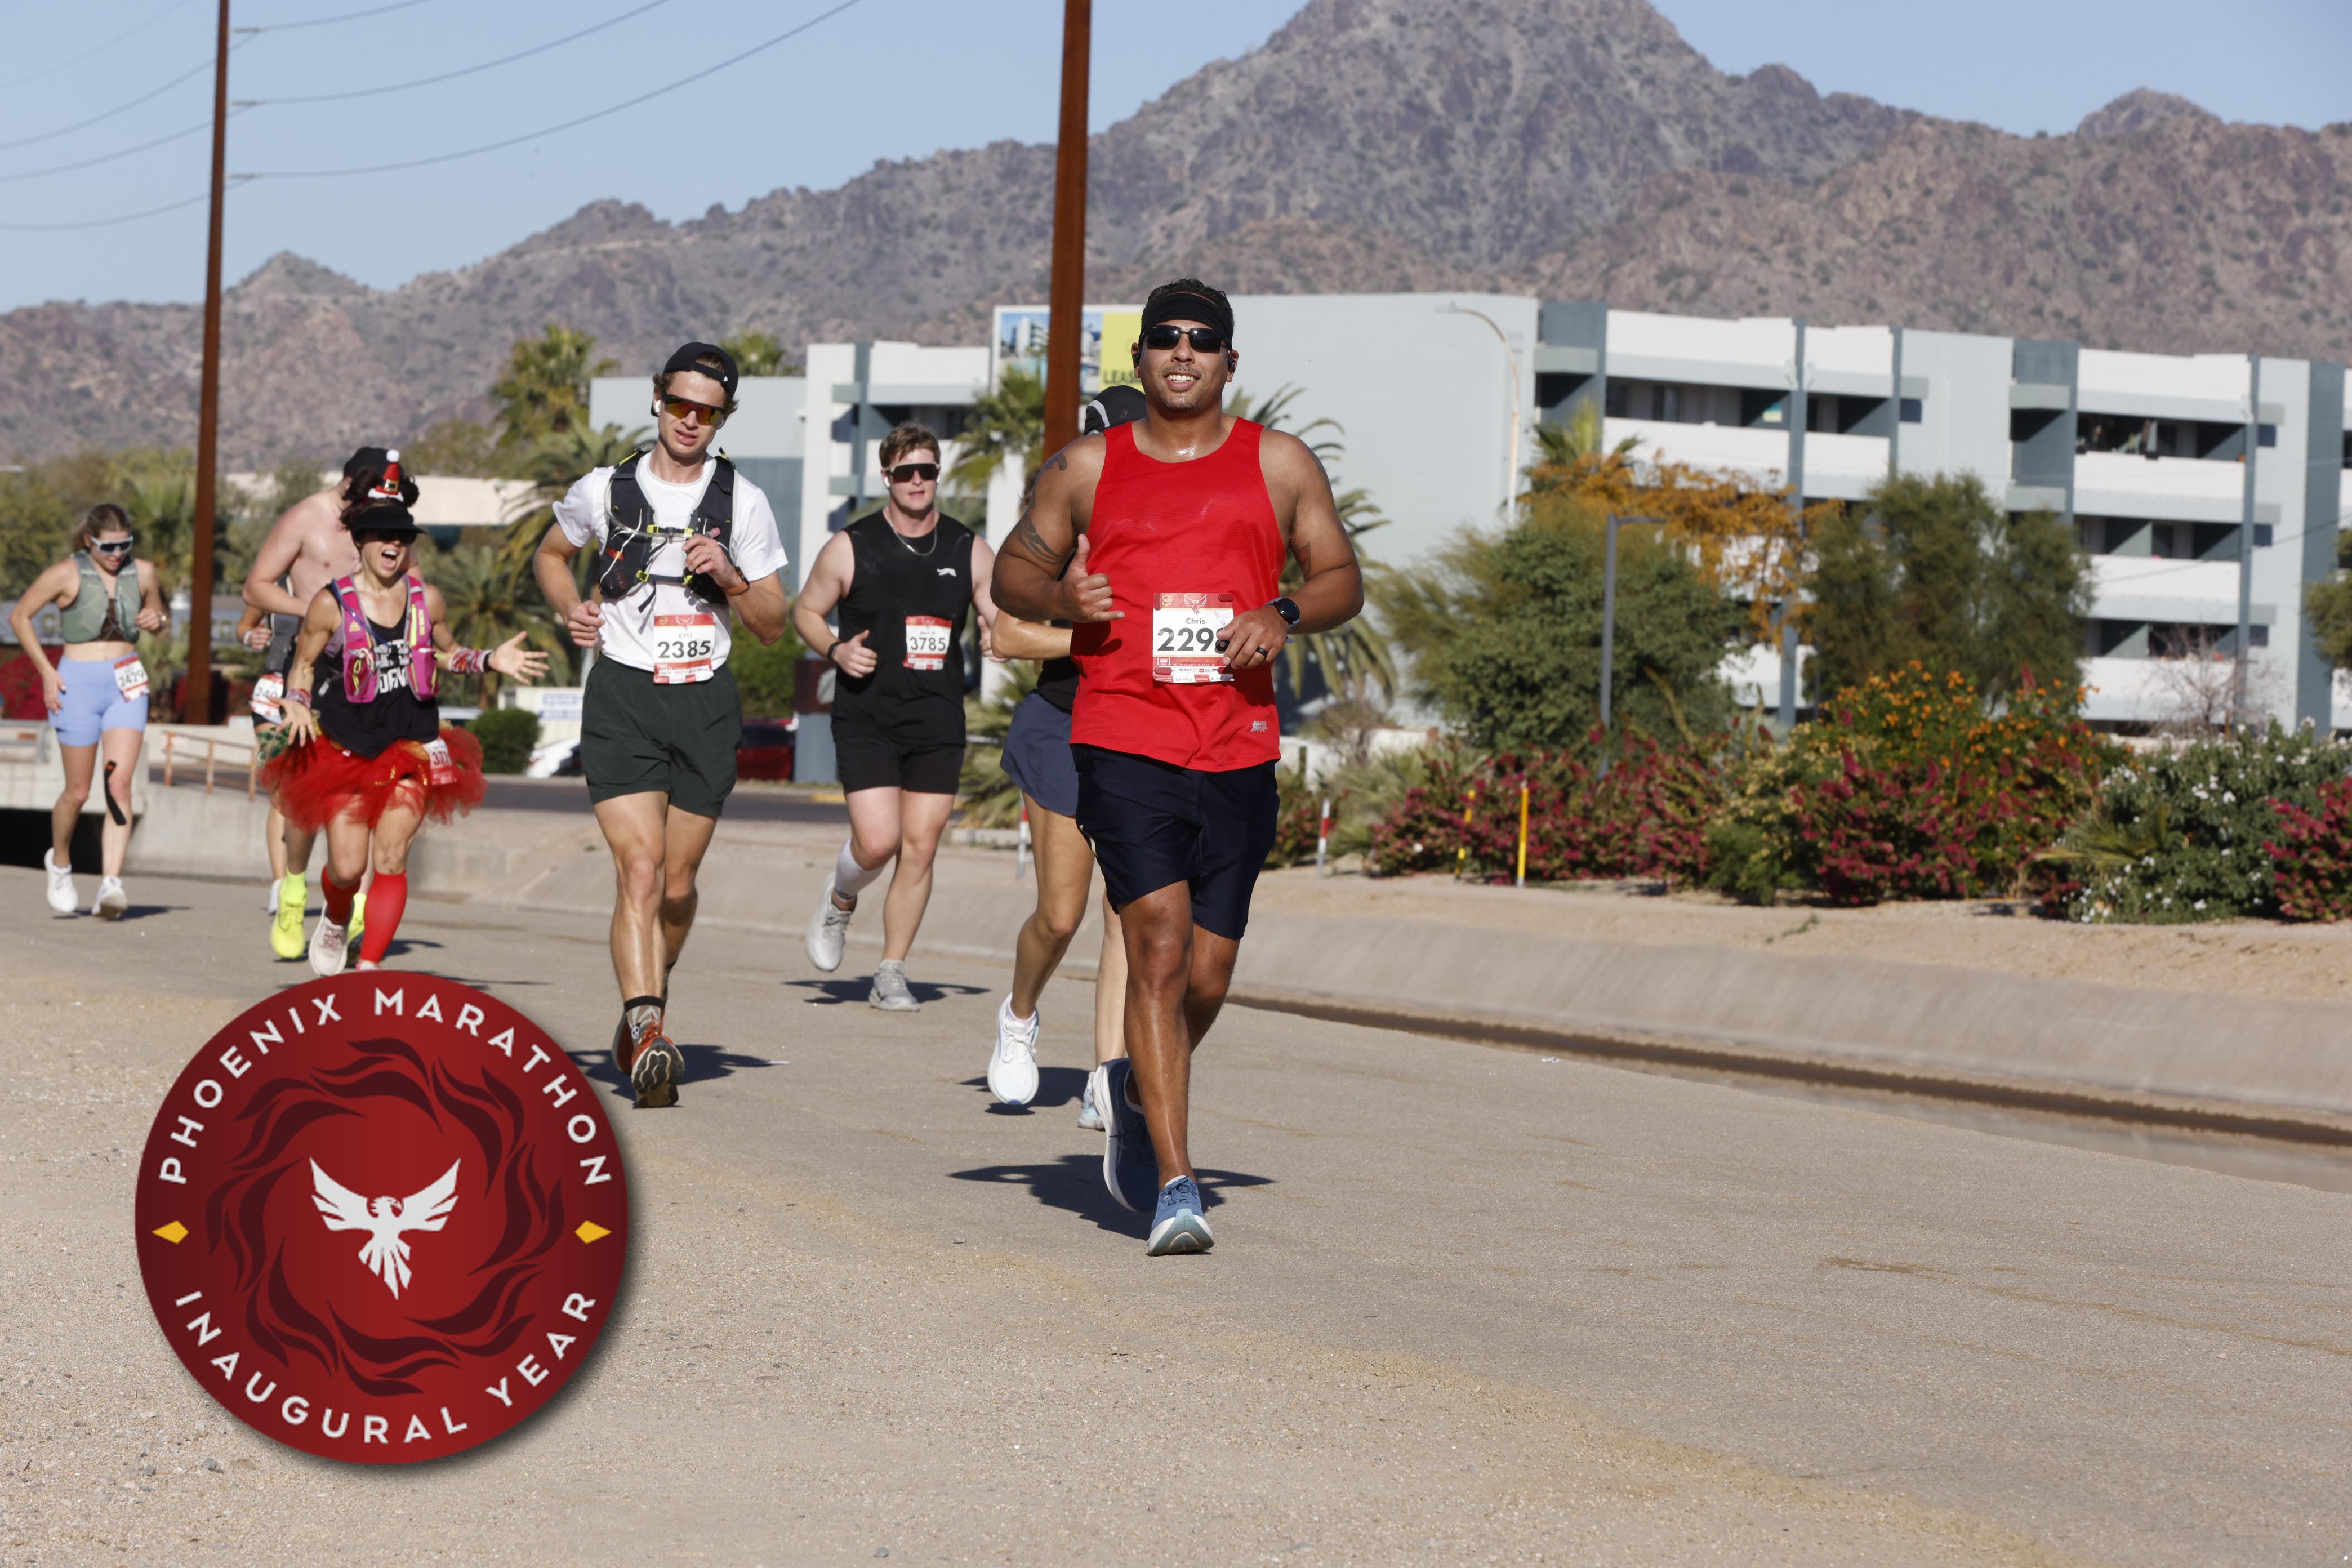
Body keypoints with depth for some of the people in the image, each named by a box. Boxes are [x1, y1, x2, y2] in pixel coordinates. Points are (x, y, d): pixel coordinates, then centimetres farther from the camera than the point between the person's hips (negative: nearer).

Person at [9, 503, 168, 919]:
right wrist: (46, 672, -4)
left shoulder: (143, 573, 6)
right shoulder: (67, 575, -5)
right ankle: (60, 861, 33)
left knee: (119, 783, -14)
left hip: (126, 685, 2)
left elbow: (161, 616, 22)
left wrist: (157, 620, -3)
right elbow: (20, 616, 3)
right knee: (78, 791, 4)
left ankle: (110, 883, -21)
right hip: (78, 684, -2)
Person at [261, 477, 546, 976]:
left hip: (412, 748, 2)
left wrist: (491, 660, 3)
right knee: (348, 866, -3)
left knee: (391, 860, -8)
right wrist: (298, 706, -12)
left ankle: (369, 967, -3)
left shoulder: (426, 599, 2)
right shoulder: (332, 604, -5)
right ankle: (336, 919, 33)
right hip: (347, 747, -2)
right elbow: (303, 664, 6)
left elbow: (447, 653, 19)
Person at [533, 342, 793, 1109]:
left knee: (676, 886, 10)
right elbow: (550, 554, 24)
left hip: (706, 703, 2)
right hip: (622, 698, -2)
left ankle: (644, 1009, 35)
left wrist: (731, 579, -12)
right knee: (641, 871, -18)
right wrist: (571, 608, 4)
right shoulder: (604, 491, 3)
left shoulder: (743, 503, 4)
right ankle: (649, 1033, -27)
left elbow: (773, 626, 7)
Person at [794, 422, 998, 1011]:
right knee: (877, 840, -15)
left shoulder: (969, 552, 7)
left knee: (920, 848, 0)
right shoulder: (850, 548, 0)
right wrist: (836, 649, -10)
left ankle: (891, 974, 11)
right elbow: (805, 611, 10)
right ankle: (840, 900, 20)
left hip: (939, 722, 3)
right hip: (866, 717, -2)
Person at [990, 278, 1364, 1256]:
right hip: (1123, 744, -2)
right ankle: (1176, 1189, -16)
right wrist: (1061, 597, -7)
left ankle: (1134, 1091, 40)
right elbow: (1014, 571, 16)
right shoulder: (1087, 468, 9)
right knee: (1159, 945, -16)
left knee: (1209, 973, 7)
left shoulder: (1279, 465, 10)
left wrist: (1284, 614, -10)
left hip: (1239, 751, 2)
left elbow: (1343, 579, 12)